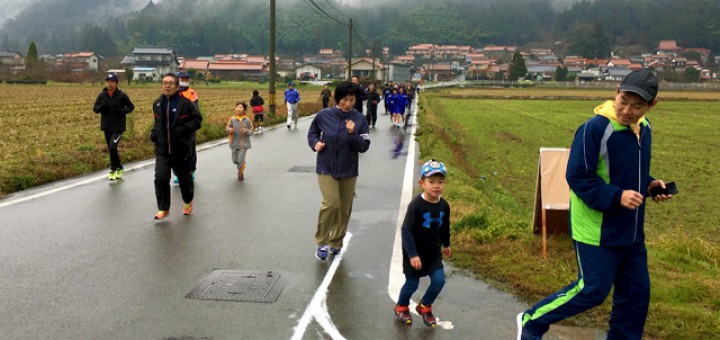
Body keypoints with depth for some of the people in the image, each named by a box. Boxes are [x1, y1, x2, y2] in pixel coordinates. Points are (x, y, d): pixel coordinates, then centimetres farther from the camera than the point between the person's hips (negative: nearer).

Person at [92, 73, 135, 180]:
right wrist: (101, 107, -14)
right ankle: (119, 168, 28)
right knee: (111, 149, 11)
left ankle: (113, 170, -3)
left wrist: (122, 111, -15)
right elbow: (95, 108, 8)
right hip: (106, 127, 5)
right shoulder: (102, 95, 3)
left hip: (118, 127, -5)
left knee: (112, 147, -17)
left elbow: (131, 107, 3)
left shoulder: (122, 95, -7)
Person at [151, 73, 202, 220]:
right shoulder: (158, 103, 8)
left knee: (184, 177, 13)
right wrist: (154, 132, 5)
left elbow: (197, 119, -8)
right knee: (161, 178, -9)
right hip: (162, 149, 3)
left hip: (181, 149, -3)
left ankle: (188, 202, 37)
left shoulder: (185, 103, -10)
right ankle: (163, 208, 3)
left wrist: (183, 129, -21)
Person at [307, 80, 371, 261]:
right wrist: (315, 143, -10)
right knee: (331, 203, -15)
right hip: (326, 168, -2)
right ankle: (321, 242, 4)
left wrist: (352, 134, -25)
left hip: (348, 171, 2)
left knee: (344, 208, 10)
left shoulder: (359, 119, -8)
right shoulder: (324, 115, -9)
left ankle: (336, 242, 30)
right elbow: (312, 133, 10)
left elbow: (364, 146, -10)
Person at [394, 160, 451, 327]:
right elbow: (406, 230, -24)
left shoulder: (444, 205, -6)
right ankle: (401, 307, 35)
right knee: (412, 283, 5)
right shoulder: (416, 205, -24)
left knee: (439, 280, -4)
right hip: (415, 253, -5)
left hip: (433, 252, 5)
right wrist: (412, 255, -27)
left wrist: (446, 244, 25)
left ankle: (425, 307, 22)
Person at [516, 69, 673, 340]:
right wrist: (616, 197, -26)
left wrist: (648, 184, 0)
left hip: (631, 230, 8)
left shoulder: (644, 128, 4)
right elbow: (577, 177, -19)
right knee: (593, 290, -1)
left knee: (636, 292, 14)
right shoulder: (595, 128, -21)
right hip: (597, 231, -8)